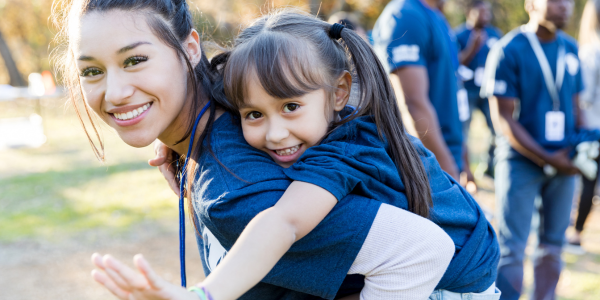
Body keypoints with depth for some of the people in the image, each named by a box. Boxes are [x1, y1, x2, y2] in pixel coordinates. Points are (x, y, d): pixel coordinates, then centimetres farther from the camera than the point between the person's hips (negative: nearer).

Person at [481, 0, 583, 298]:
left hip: (563, 162, 6)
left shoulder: (570, 49, 8)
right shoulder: (508, 51, -11)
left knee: (552, 245, 13)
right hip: (521, 163, -6)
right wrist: (548, 159, -15)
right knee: (511, 250, -3)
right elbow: (504, 119, -12)